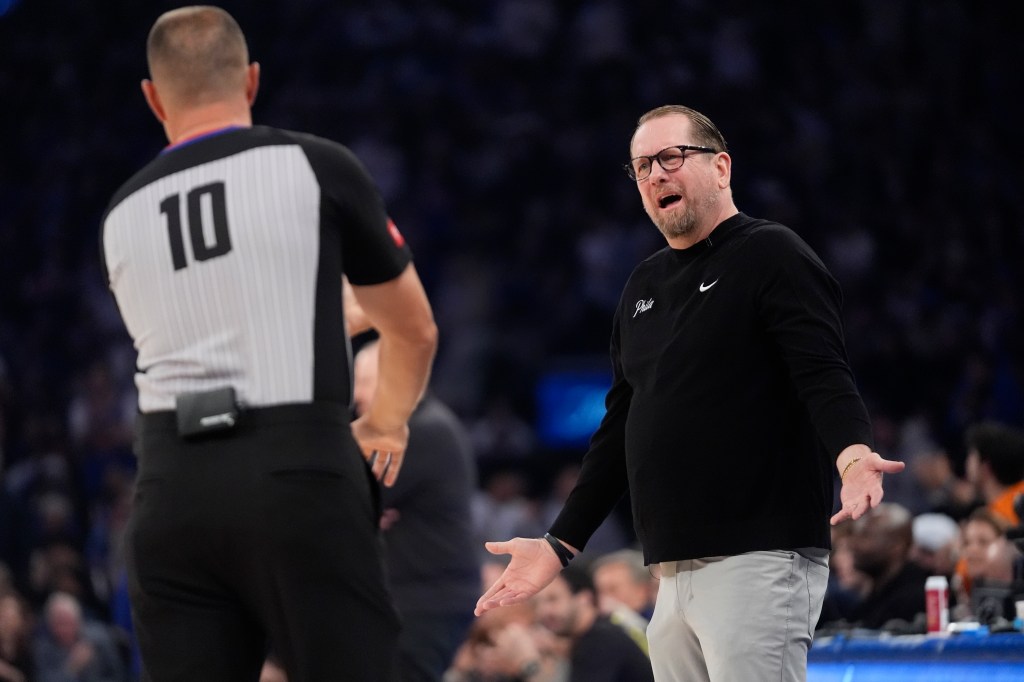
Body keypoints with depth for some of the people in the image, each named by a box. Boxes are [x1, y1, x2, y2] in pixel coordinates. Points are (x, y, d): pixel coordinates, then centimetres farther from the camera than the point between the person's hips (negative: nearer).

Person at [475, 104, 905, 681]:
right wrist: (561, 544, 23)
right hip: (675, 572, 8)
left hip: (759, 561, -8)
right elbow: (620, 427, 26)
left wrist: (853, 456, -34)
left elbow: (825, 376, -14)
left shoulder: (772, 255, -2)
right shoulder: (645, 286, 21)